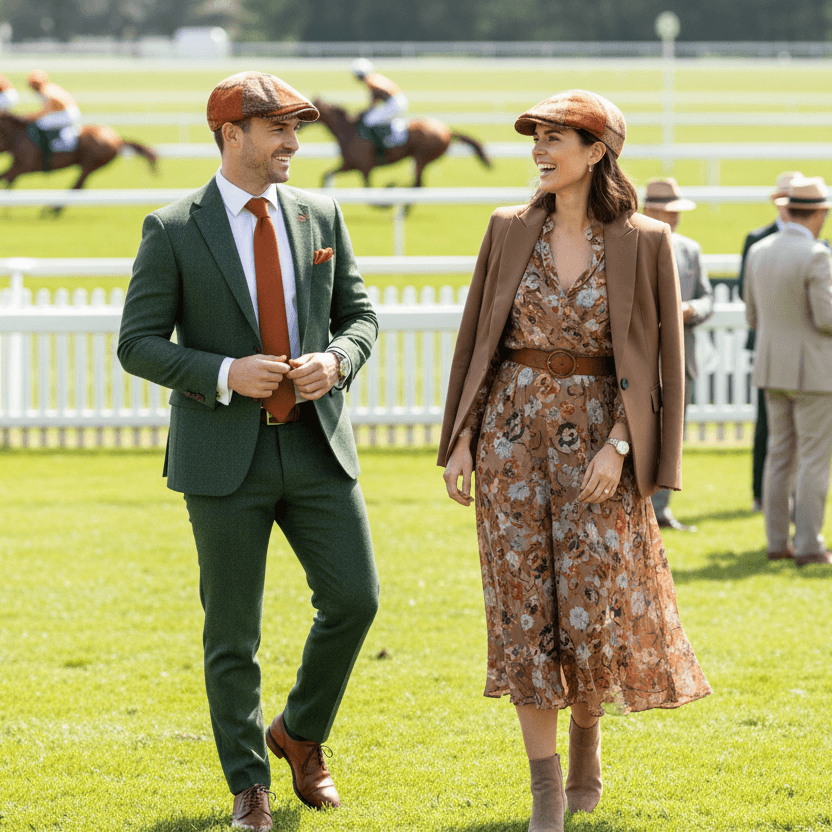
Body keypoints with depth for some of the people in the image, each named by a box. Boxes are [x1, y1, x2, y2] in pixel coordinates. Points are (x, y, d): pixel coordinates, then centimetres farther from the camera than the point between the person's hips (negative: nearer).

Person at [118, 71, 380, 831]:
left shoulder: (321, 217, 6)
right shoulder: (174, 231, -5)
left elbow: (360, 315, 13)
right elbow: (138, 344, -5)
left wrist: (337, 361, -10)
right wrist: (224, 374, -19)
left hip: (316, 446, 3)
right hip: (225, 454, -3)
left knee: (354, 599, -2)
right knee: (232, 631, 2)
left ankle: (301, 734, 24)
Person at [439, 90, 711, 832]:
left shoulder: (643, 243, -4)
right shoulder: (510, 230, 4)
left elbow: (660, 357, -3)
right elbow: (478, 339, 9)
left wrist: (619, 445, -13)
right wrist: (461, 439, 3)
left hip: (597, 438, -2)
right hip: (514, 429, 2)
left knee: (599, 606, -3)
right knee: (524, 606, -1)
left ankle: (587, 730, 28)